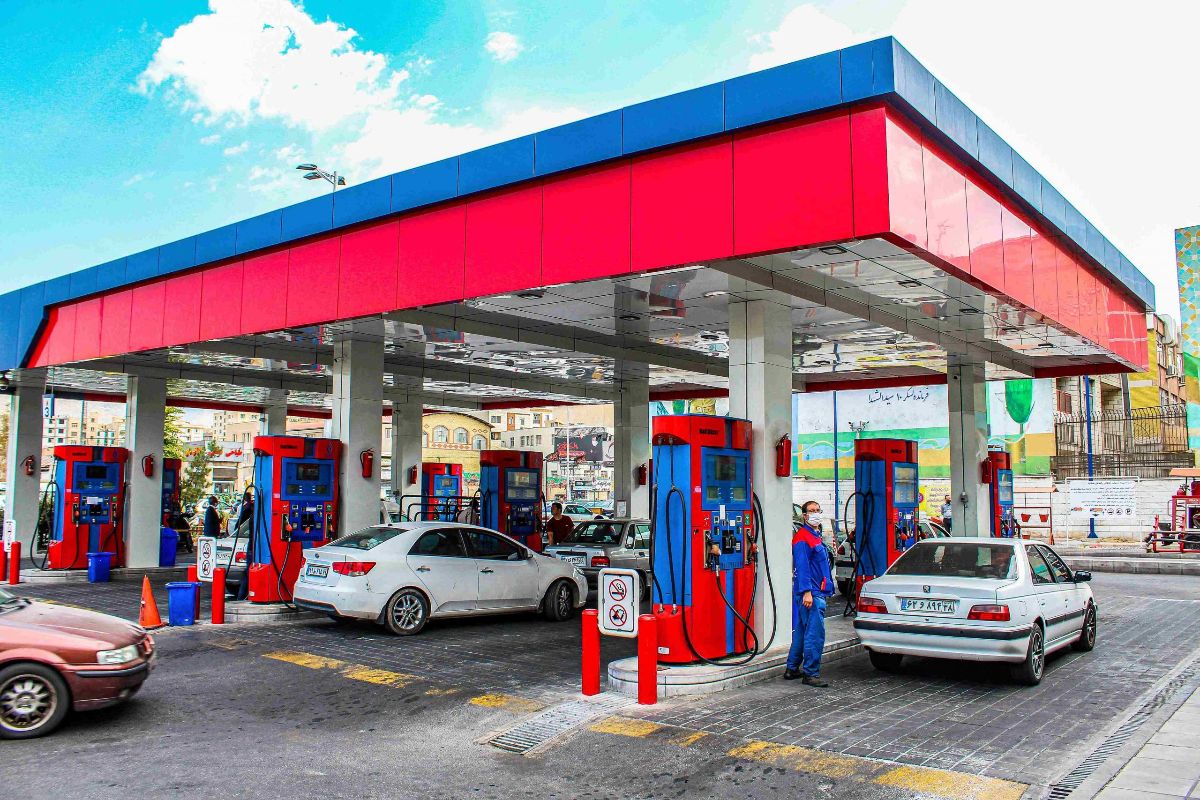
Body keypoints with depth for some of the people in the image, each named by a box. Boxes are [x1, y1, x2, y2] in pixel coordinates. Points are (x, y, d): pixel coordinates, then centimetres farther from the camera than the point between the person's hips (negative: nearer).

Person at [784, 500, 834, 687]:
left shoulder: (816, 536, 19)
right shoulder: (802, 538, -12)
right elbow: (802, 567, -19)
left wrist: (827, 587, 22)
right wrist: (807, 592, -24)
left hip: (817, 592, 10)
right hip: (810, 594, -10)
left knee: (802, 631, 15)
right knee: (815, 633, -9)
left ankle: (792, 669, 23)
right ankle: (810, 673, -4)